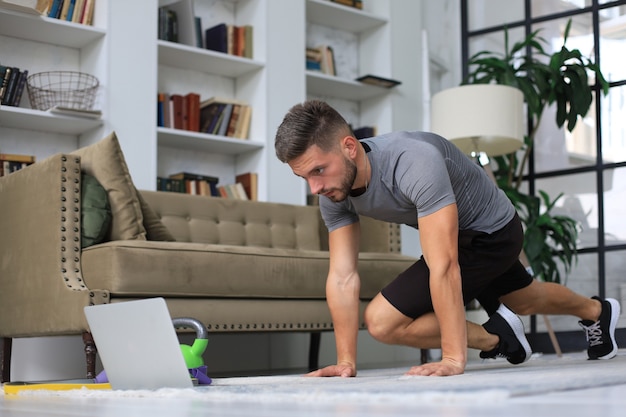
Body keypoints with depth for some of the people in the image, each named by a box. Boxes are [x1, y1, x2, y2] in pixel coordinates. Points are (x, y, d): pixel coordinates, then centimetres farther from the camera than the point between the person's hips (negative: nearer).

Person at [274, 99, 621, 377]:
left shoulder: (414, 162, -41)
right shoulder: (333, 193, -19)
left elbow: (443, 266, -43)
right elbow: (342, 277, -17)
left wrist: (453, 360, -42)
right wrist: (346, 362, -20)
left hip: (493, 232, -7)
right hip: (457, 236, 7)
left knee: (382, 320, -19)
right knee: (525, 303, 34)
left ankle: (494, 334, 1)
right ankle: (597, 311, 64)